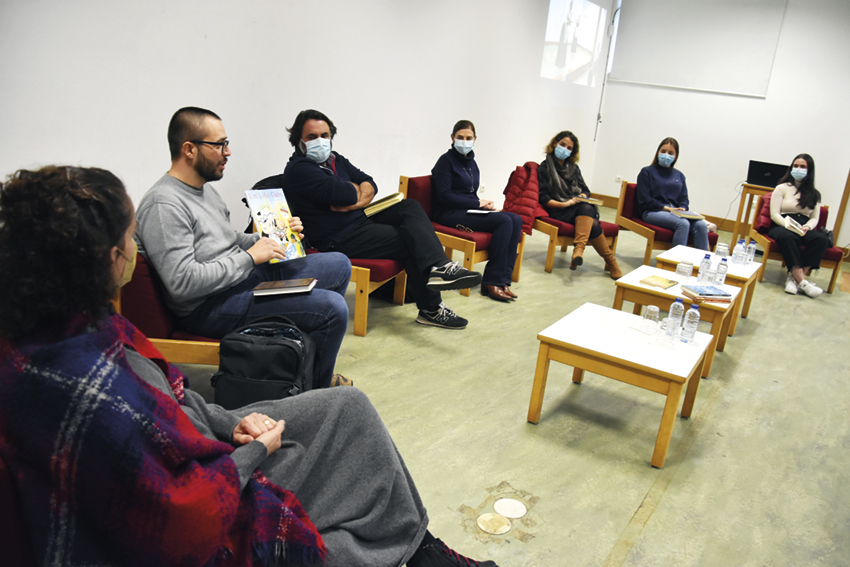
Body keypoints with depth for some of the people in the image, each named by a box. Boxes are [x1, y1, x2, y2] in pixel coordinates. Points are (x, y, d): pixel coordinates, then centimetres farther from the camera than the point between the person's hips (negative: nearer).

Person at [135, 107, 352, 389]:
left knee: (339, 264, 13)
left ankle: (315, 364, 22)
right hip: (208, 307, -11)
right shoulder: (163, 205, -20)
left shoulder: (203, 187, 13)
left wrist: (273, 238, 8)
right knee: (333, 309, -23)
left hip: (245, 275, 11)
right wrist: (250, 257, -20)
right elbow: (183, 283, -27)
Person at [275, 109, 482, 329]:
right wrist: (354, 189, 0)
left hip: (361, 218, 9)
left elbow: (370, 184, 9)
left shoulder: (335, 159, 16)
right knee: (410, 242, -14)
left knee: (410, 206, -8)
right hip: (340, 238, -9)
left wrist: (356, 202, -13)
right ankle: (431, 309, -14)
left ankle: (438, 267, -22)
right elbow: (345, 195, -25)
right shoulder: (298, 170, -14)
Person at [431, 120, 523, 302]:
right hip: (449, 214, -8)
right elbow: (443, 196, -13)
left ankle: (502, 279, -19)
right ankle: (492, 282, -22)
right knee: (504, 221, -25)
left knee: (516, 220, -15)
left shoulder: (471, 162, 19)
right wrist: (478, 203, -11)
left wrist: (485, 203, 1)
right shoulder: (446, 160, -4)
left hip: (469, 211, 8)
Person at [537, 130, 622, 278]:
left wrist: (582, 197, -2)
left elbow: (585, 190, 22)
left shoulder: (573, 168, 21)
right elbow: (543, 199, -4)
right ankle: (611, 262, -31)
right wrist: (565, 204, -14)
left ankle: (579, 248, -52)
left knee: (586, 208, -36)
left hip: (579, 207, 4)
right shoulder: (544, 168, 5)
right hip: (558, 211, -4)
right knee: (592, 223, -32)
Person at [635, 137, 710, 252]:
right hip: (652, 212, -5)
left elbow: (684, 199, 20)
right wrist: (666, 208, -11)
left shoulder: (679, 176, 23)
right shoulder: (647, 172, 7)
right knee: (683, 224, -34)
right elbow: (644, 200, -3)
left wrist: (682, 209, -5)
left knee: (701, 225, -25)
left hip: (675, 212, 5)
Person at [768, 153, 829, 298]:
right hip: (782, 226, -3)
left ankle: (794, 277, -36)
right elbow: (774, 214, 0)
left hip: (804, 228, 3)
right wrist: (787, 223, -20)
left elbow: (814, 218, 11)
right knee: (787, 237, -40)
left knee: (822, 239, -31)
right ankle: (802, 282, -42)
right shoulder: (782, 188, 10)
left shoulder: (814, 194, 19)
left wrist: (807, 227, -13)